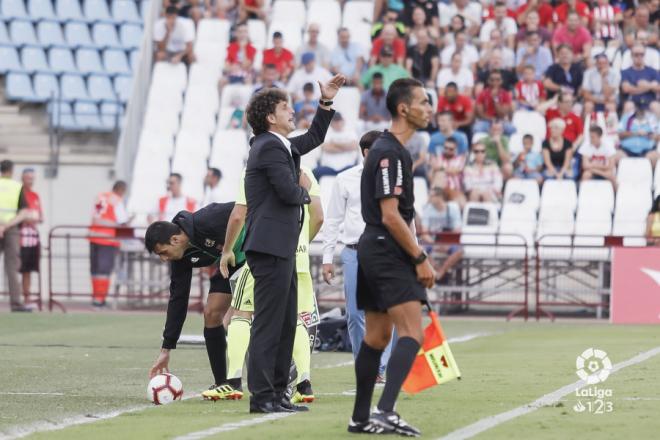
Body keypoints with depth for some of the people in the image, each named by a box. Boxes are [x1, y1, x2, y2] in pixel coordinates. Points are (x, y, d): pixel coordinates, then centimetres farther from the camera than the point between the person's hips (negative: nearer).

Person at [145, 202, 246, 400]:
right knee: (211, 313, -3)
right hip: (228, 262, 7)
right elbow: (177, 300, -5)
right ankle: (222, 384, 5)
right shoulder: (181, 257, -11)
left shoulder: (206, 222, -34)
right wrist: (166, 350, -6)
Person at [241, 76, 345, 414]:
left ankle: (277, 393, 17)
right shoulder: (269, 147, -13)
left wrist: (326, 102, 25)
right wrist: (304, 191, 1)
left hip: (280, 247, 11)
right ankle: (261, 396, -8)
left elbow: (314, 138, 34)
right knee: (268, 323, -9)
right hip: (271, 246, -11)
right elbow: (289, 192, -21)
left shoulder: (281, 145, 17)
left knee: (286, 323, 13)